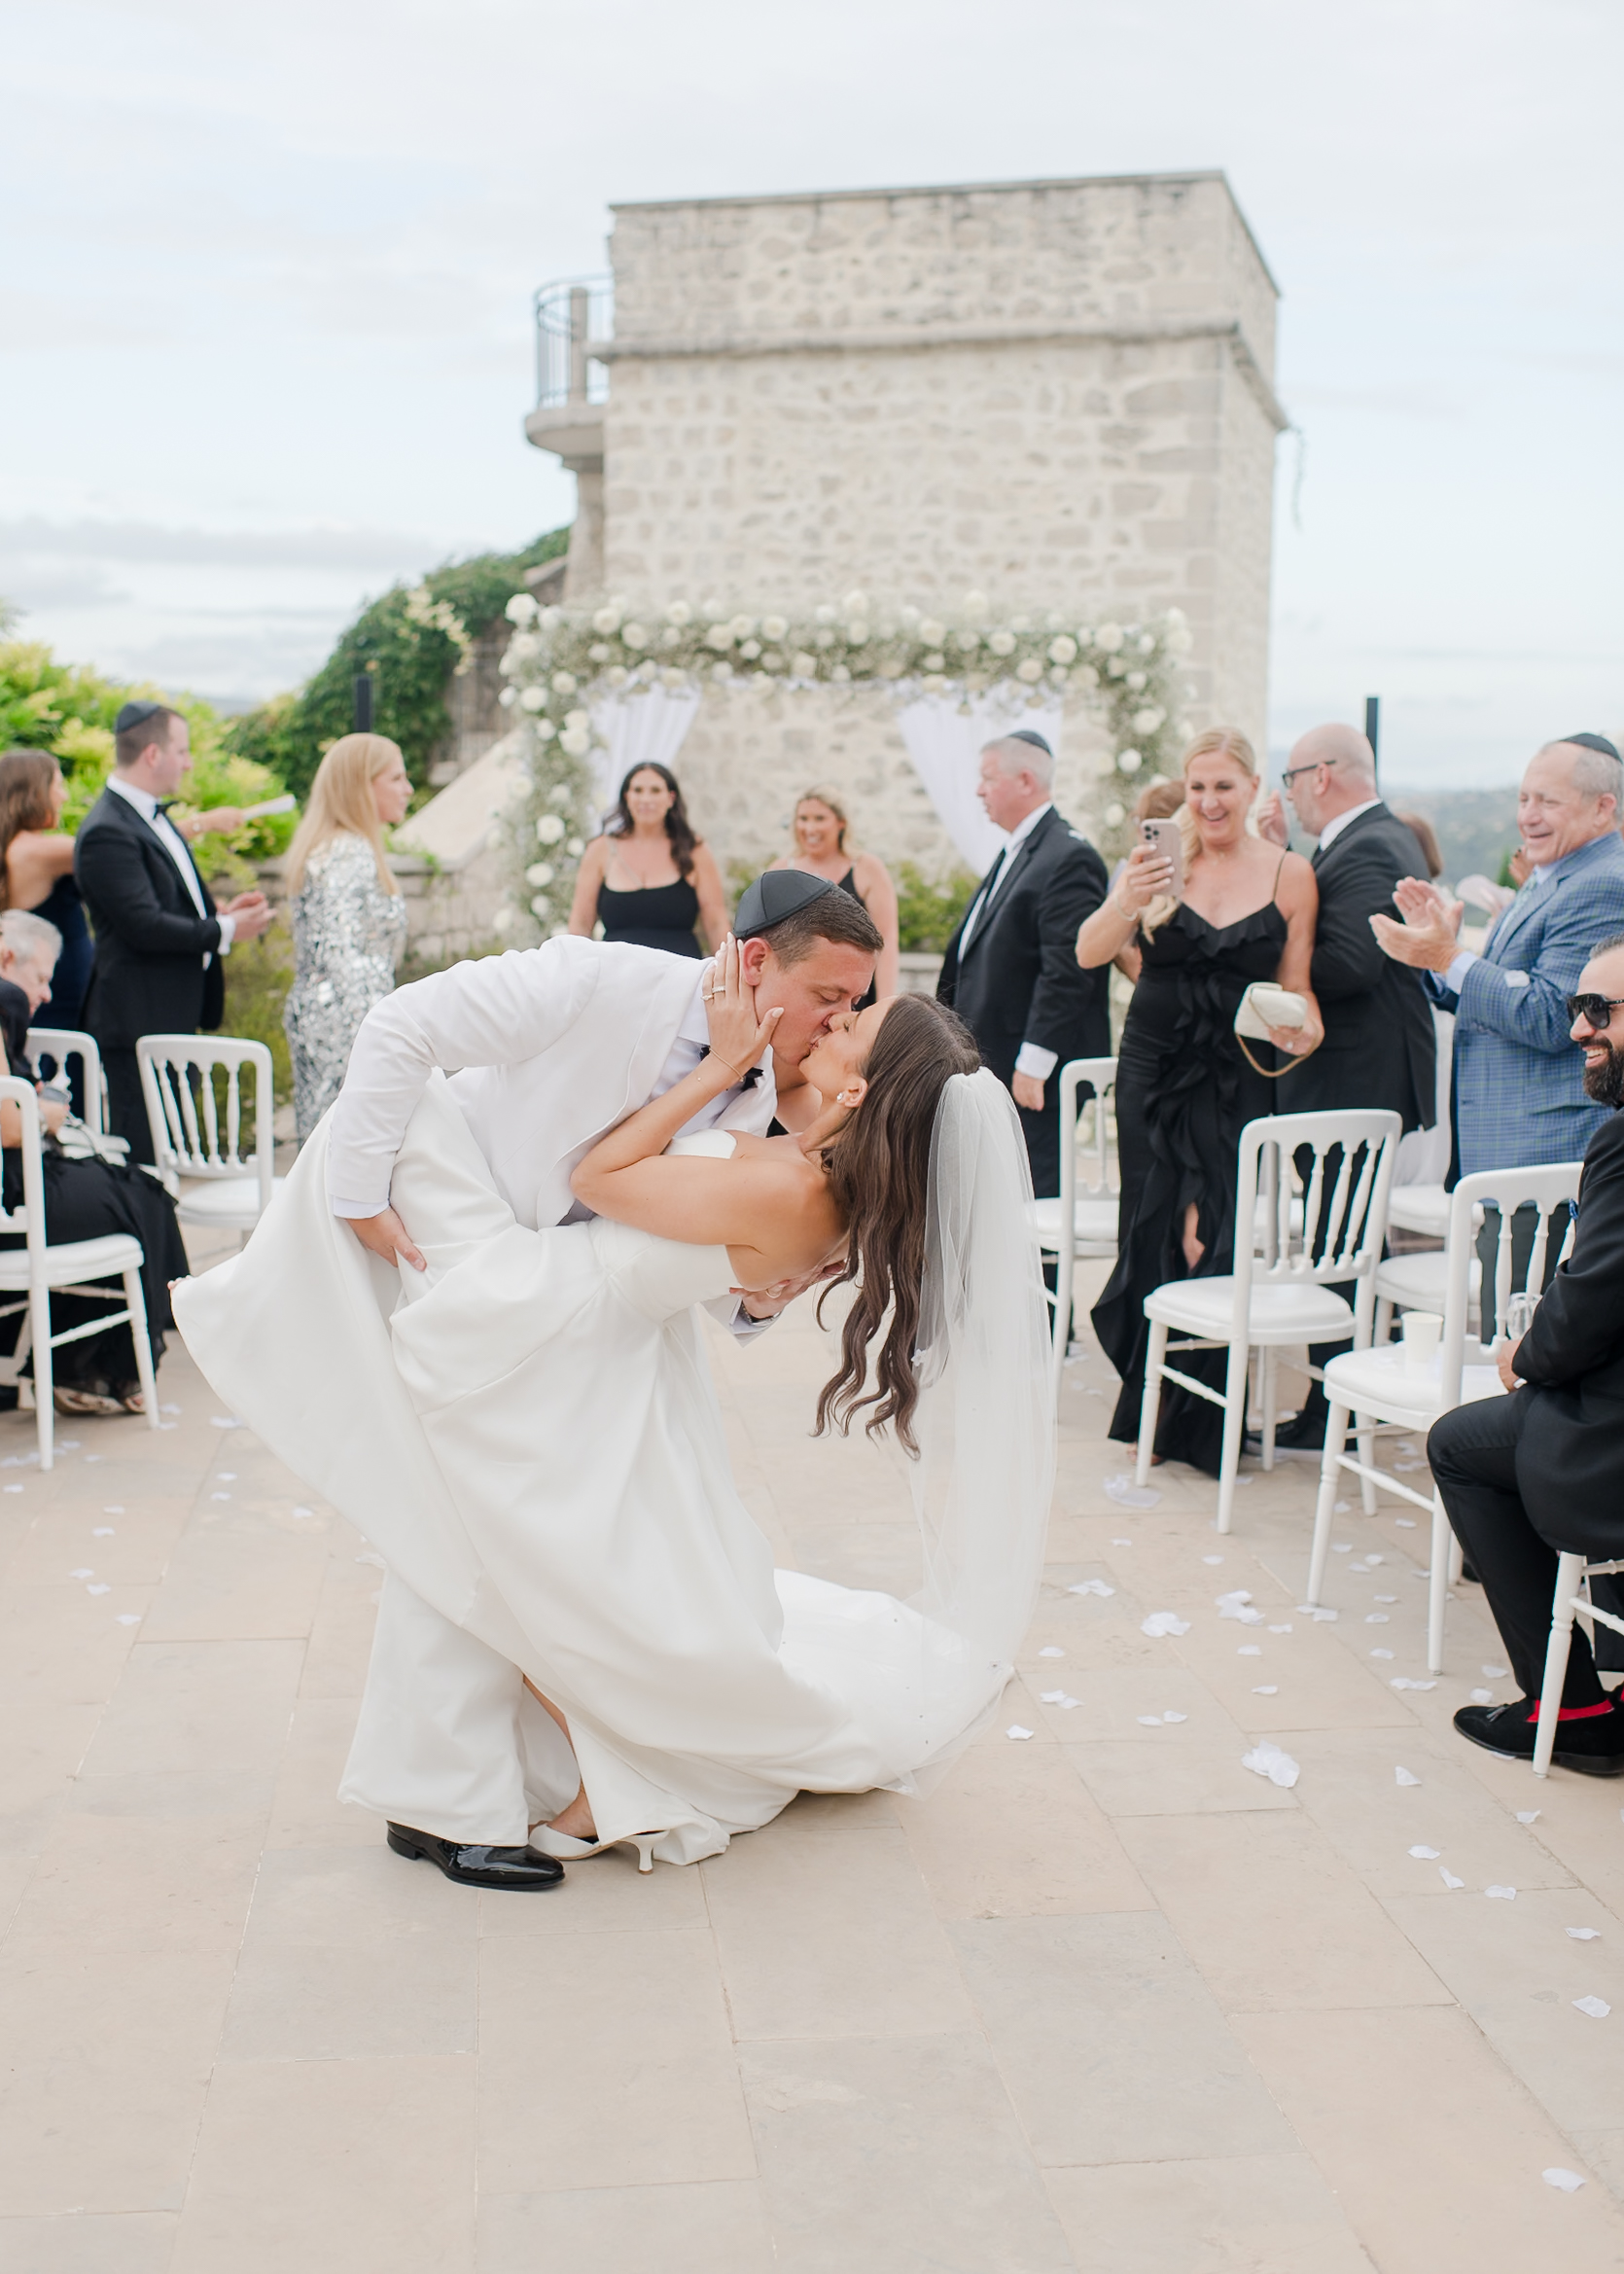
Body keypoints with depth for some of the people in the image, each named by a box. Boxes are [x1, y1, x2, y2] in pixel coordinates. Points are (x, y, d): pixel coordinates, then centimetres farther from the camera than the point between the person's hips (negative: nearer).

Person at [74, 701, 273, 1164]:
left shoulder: (152, 816, 15)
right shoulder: (107, 832, -18)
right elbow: (144, 925, -23)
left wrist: (219, 910, 6)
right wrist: (225, 930, -15)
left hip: (176, 1013, 10)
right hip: (139, 1018, -10)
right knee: (142, 1155, -6)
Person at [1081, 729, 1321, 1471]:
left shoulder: (1289, 873, 1)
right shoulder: (1161, 861, 0)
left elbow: (1295, 986, 6)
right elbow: (1088, 954, -10)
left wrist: (1303, 1029, -16)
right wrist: (1128, 901, -29)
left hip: (1238, 1079, -1)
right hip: (1154, 1071, 1)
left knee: (1218, 1241, -6)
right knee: (1156, 1236, 4)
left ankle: (1200, 1424, 11)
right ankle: (1156, 1407, 21)